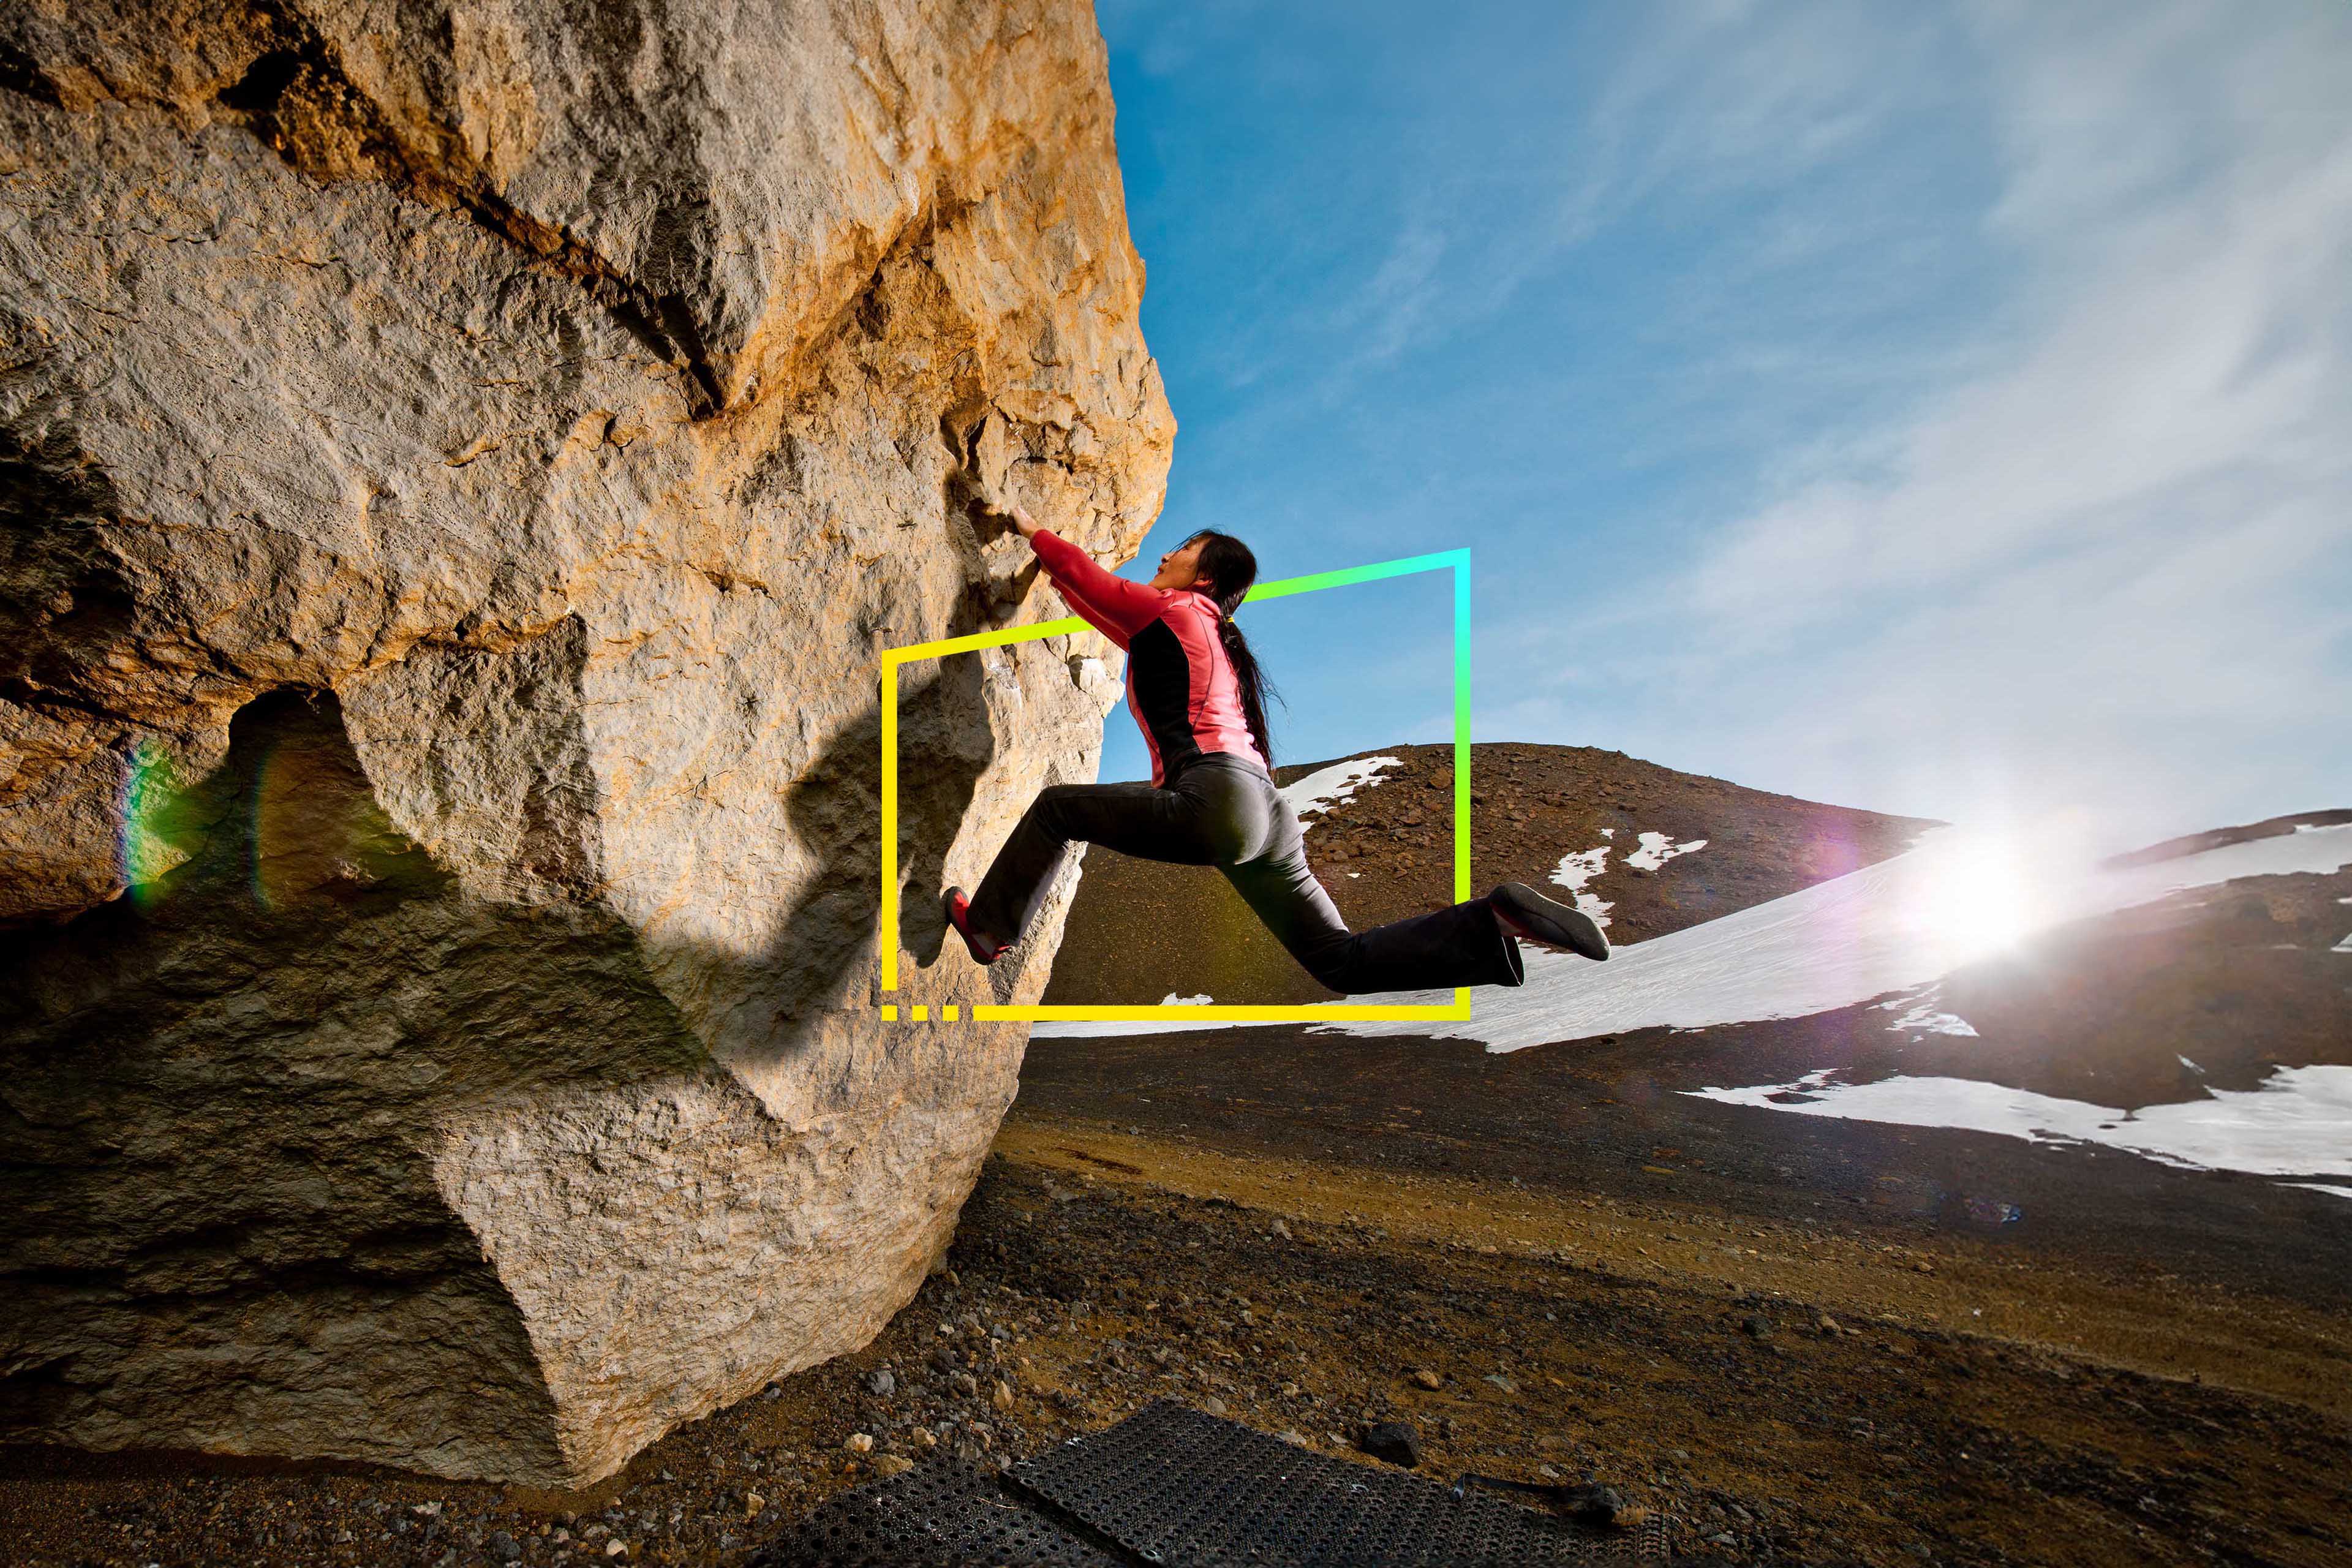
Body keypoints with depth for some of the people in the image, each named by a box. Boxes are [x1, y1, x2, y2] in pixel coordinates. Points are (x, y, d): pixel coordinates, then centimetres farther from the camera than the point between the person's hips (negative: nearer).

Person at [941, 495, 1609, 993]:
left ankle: (990, 929, 16)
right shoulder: (1211, 637, 31)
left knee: (1056, 806, 6)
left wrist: (1033, 530, 31)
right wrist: (1055, 572, 50)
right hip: (1267, 816, 9)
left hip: (1214, 798, -9)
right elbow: (1122, 622, 44)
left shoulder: (1174, 612, 6)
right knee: (1342, 960, 9)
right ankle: (1498, 921, -2)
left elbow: (1093, 578, 15)